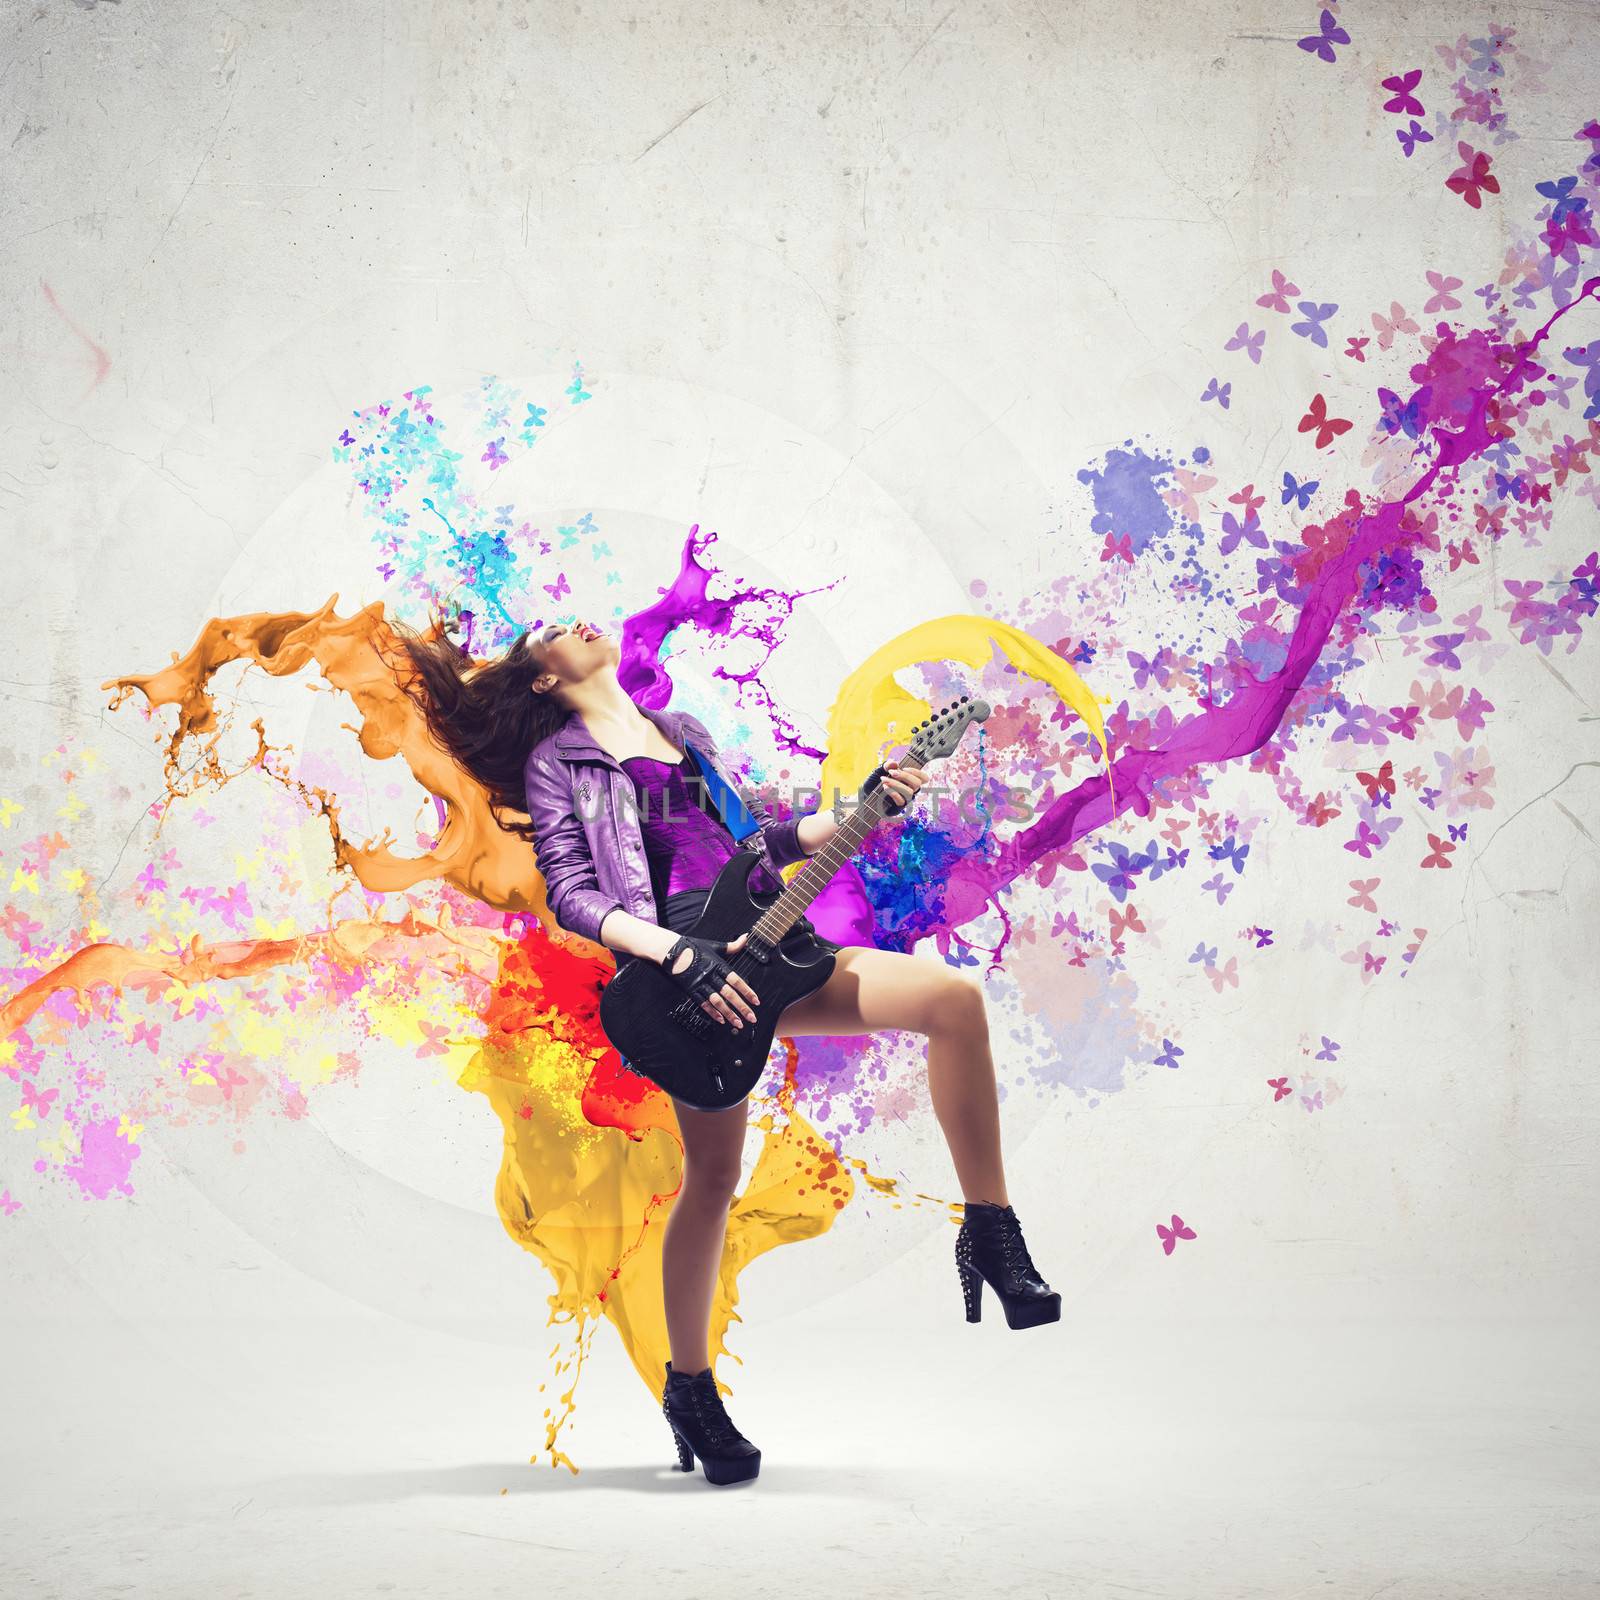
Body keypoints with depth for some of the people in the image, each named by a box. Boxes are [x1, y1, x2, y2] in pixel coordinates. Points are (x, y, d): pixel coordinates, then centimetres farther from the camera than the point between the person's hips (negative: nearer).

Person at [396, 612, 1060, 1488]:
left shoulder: (685, 732, 27)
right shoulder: (556, 761, 9)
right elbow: (570, 891, -3)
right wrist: (680, 953, -18)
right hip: (688, 962, -5)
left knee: (956, 999, -12)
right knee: (713, 1174, -6)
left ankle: (990, 1236, -4)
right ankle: (690, 1386, 13)